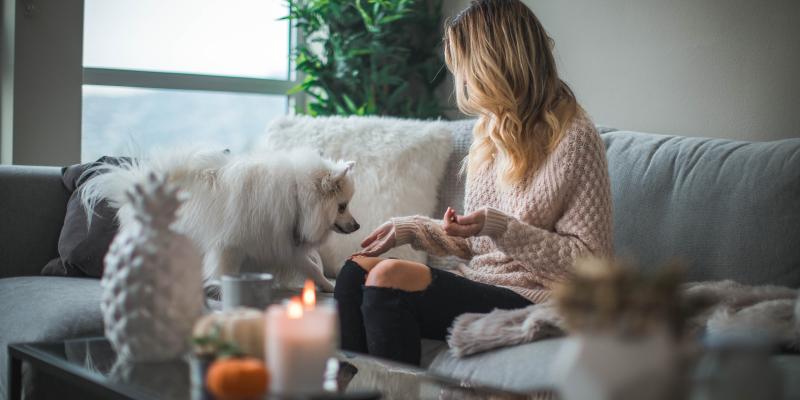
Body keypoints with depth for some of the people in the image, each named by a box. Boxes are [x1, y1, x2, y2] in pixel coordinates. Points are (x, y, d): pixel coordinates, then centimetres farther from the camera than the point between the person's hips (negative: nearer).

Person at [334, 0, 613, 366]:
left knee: (390, 277, -25)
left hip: (530, 301, -8)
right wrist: (408, 229, 11)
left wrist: (498, 226, -20)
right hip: (479, 285, 8)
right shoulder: (492, 130, 16)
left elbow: (591, 260, -13)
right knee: (358, 267, -10)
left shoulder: (574, 138, -10)